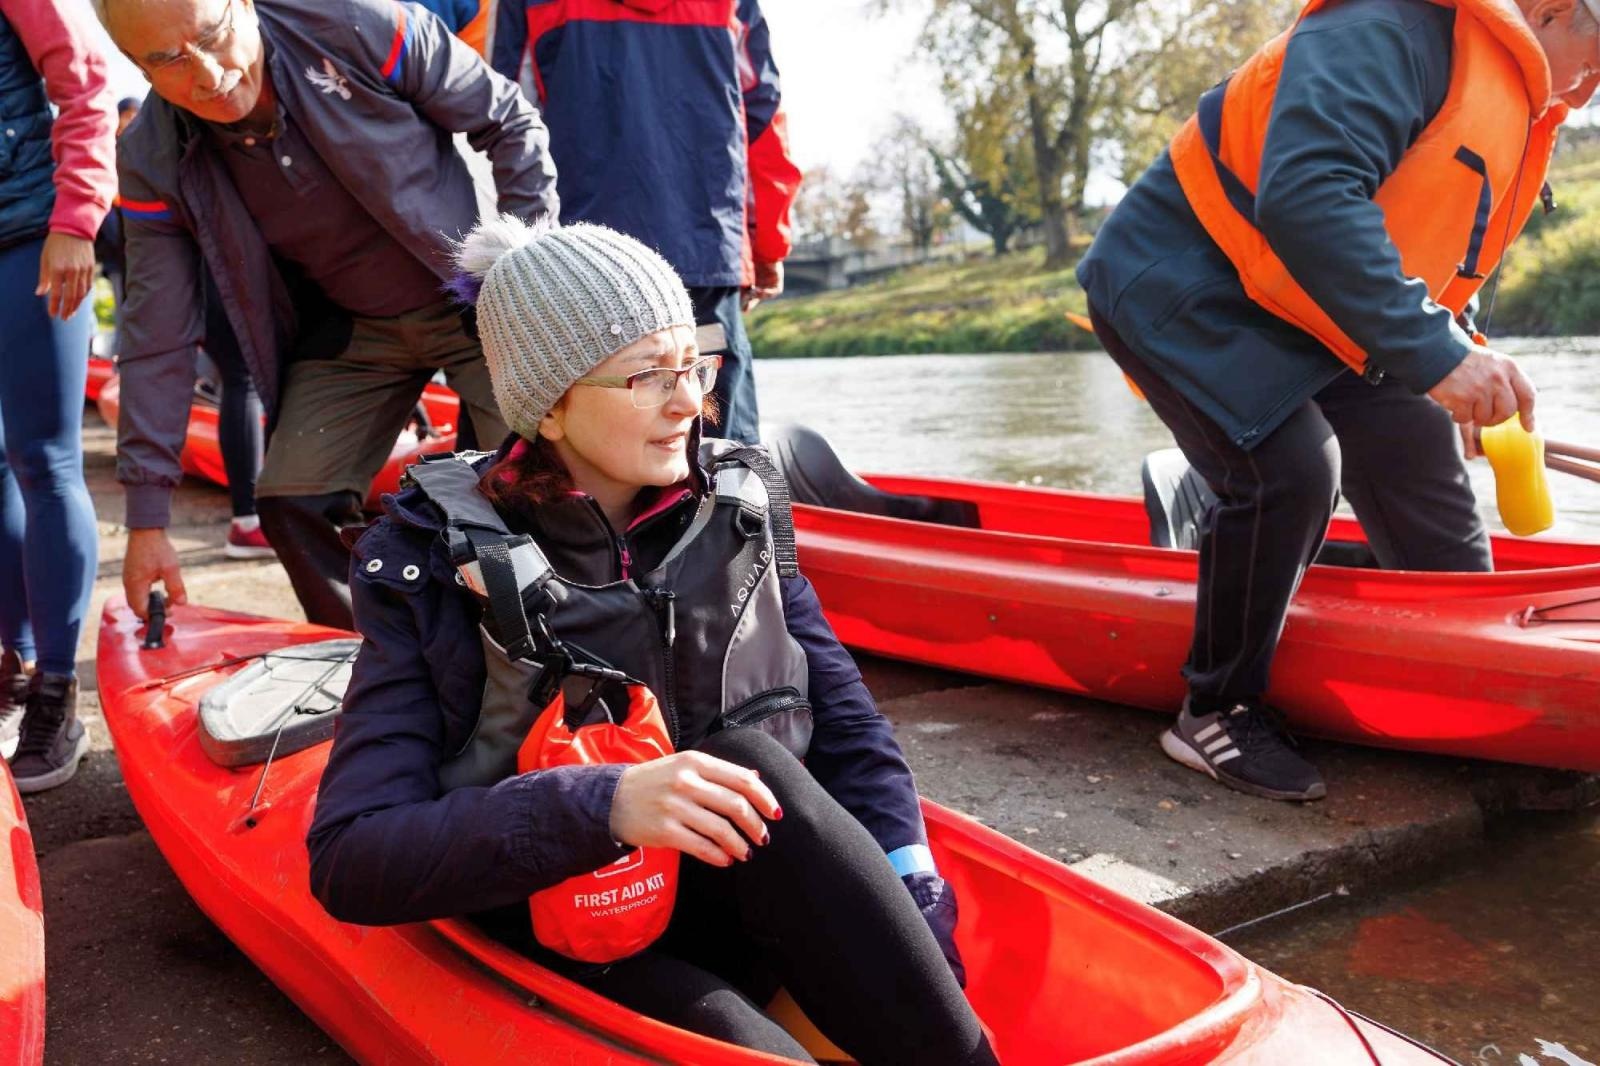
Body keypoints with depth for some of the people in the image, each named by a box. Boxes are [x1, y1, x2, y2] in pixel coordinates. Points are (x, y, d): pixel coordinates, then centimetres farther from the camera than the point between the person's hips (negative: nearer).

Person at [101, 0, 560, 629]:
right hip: (347, 328, 3)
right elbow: (158, 345, -9)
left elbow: (509, 122, -9)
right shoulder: (154, 165, -14)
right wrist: (146, 520, -9)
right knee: (290, 503, -5)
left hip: (481, 298, -3)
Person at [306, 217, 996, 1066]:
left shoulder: (735, 507, 0)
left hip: (749, 909, 4)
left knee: (751, 756, -29)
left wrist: (913, 893, -11)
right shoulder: (434, 564, -11)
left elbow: (844, 719, 3)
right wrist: (602, 805, -32)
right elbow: (350, 862, -18)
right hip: (590, 969, -3)